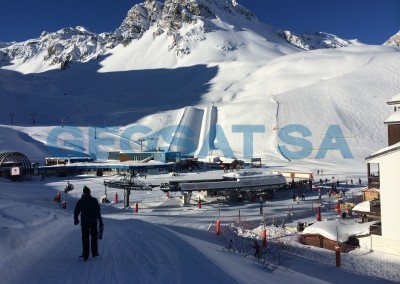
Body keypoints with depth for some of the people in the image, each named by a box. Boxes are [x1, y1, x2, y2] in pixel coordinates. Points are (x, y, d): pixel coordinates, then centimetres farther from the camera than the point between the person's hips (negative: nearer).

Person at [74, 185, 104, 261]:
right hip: (93, 222, 0)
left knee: (85, 239, 7)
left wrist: (76, 219, 24)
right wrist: (100, 221, -1)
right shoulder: (94, 200, -5)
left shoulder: (80, 201, -2)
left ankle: (85, 255, 5)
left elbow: (76, 211, 6)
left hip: (84, 222, 1)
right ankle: (94, 252, 17)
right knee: (94, 237, 16)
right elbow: (98, 212, -6)